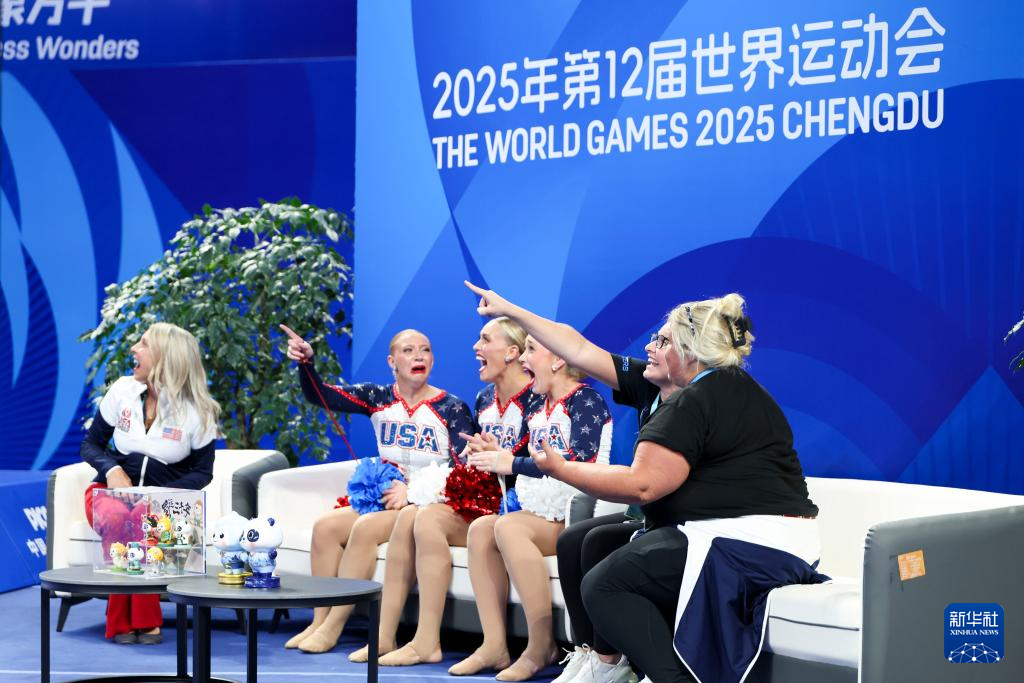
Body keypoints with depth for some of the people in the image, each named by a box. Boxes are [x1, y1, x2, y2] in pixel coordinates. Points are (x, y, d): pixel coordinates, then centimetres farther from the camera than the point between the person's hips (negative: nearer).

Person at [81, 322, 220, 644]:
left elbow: (202, 472, 2)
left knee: (144, 518, -39)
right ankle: (120, 623, -27)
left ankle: (144, 620, -30)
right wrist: (112, 469, -16)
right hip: (113, 490, 2)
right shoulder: (122, 391, 0)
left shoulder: (197, 411, -6)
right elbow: (90, 445, 8)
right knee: (118, 518, -37)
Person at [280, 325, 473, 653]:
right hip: (385, 498, 6)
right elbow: (320, 395, 1)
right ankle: (320, 620, -14)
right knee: (325, 525, -16)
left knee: (365, 528, -28)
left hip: (427, 503, -6)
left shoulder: (452, 408, -5)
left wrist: (412, 491, -22)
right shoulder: (379, 398, 8)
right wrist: (306, 363, -19)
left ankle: (333, 626, -22)